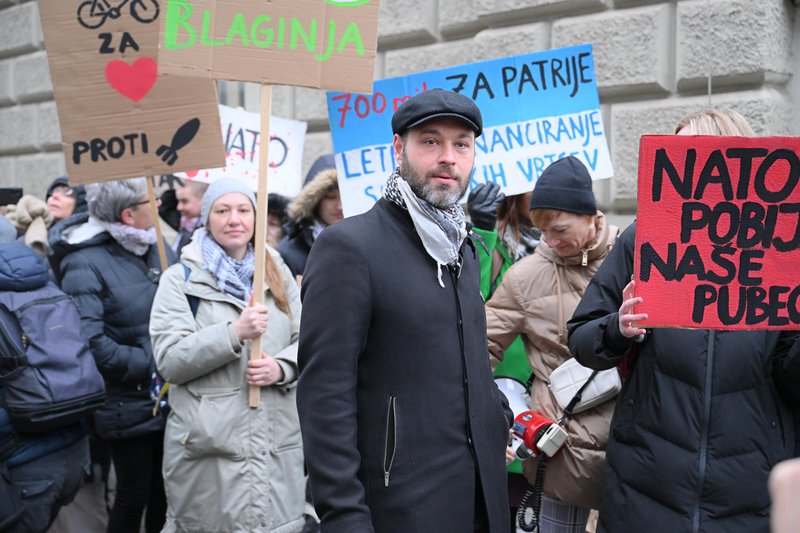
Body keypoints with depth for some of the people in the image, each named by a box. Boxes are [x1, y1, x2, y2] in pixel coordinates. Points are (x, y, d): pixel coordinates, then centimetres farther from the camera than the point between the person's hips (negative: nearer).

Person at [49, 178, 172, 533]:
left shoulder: (158, 248, 5)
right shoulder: (85, 264, -15)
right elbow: (89, 343, -25)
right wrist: (151, 367, -19)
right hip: (128, 406, -6)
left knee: (165, 492, 17)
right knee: (134, 495, 8)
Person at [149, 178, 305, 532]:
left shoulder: (278, 273, 12)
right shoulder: (181, 278, 0)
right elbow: (170, 361, -10)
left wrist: (282, 367, -11)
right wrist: (234, 333, -21)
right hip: (209, 447, -3)